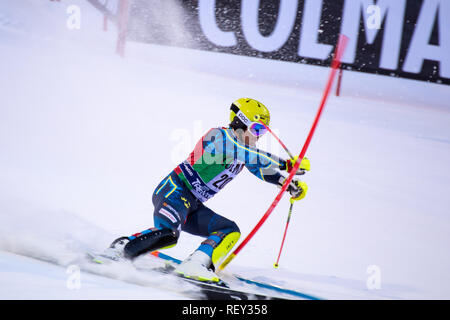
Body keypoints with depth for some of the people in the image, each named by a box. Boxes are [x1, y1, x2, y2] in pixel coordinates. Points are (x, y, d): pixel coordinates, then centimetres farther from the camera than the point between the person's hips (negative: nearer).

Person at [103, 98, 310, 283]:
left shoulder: (244, 149, 14)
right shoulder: (219, 136, -13)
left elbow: (262, 169, 21)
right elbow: (252, 156, -26)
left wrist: (290, 184, 6)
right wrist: (287, 164, -25)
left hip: (192, 206, 9)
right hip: (174, 192, -9)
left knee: (231, 231, -4)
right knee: (168, 234, -32)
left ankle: (195, 266, -20)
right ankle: (118, 250, -12)